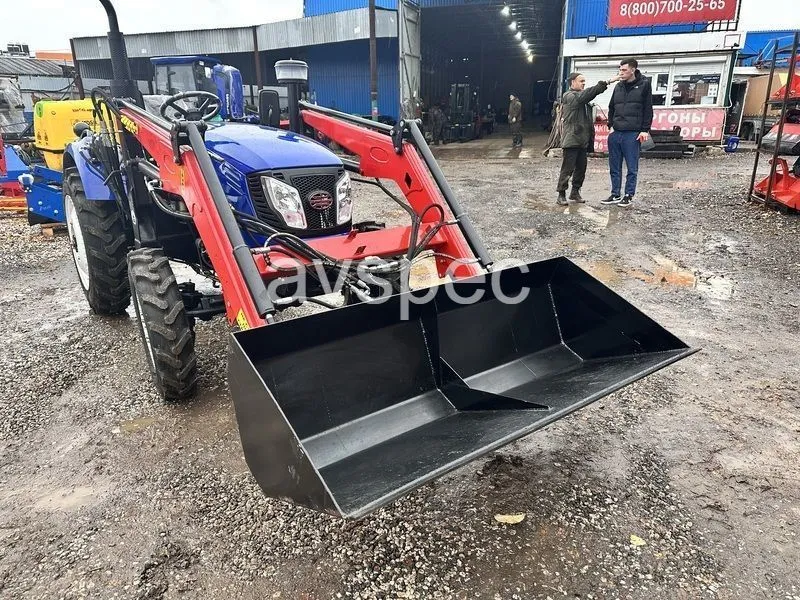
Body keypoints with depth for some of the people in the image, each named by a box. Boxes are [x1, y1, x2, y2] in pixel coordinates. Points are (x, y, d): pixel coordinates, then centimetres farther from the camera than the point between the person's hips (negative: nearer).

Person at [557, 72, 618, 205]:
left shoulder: (581, 97, 22)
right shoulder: (569, 96, -7)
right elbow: (588, 93, -24)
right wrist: (607, 82, -28)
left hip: (582, 140, 9)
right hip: (572, 139, -9)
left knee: (581, 168, 10)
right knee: (567, 169, -6)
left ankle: (575, 192, 20)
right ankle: (561, 194, 0)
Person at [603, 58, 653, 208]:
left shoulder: (644, 85, 0)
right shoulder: (619, 87, 14)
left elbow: (648, 109, -2)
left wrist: (645, 130, -9)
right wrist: (611, 126, 6)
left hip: (633, 134, -5)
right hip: (615, 133, 5)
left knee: (632, 168, 1)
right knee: (615, 167, 8)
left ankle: (628, 196, 8)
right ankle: (615, 195, 17)